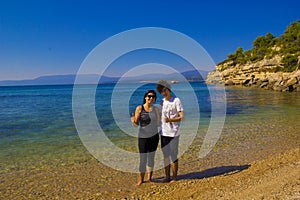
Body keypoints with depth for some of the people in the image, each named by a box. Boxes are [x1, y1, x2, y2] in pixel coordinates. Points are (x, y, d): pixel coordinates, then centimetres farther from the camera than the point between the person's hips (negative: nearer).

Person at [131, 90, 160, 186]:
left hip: (154, 136, 3)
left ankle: (149, 178, 31)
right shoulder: (139, 108, -6)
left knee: (151, 158, 13)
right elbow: (136, 124, -7)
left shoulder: (155, 109, 2)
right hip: (143, 137, -2)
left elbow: (158, 124, 5)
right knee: (143, 159, 2)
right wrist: (133, 121, -28)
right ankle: (141, 179, 23)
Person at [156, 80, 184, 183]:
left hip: (173, 133, -5)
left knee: (173, 156, 2)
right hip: (163, 133, 5)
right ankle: (167, 177, 24)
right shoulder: (162, 102, 12)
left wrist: (169, 120, -24)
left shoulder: (176, 100, -6)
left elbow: (182, 117, -11)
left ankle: (174, 177, 16)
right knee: (165, 155, 12)